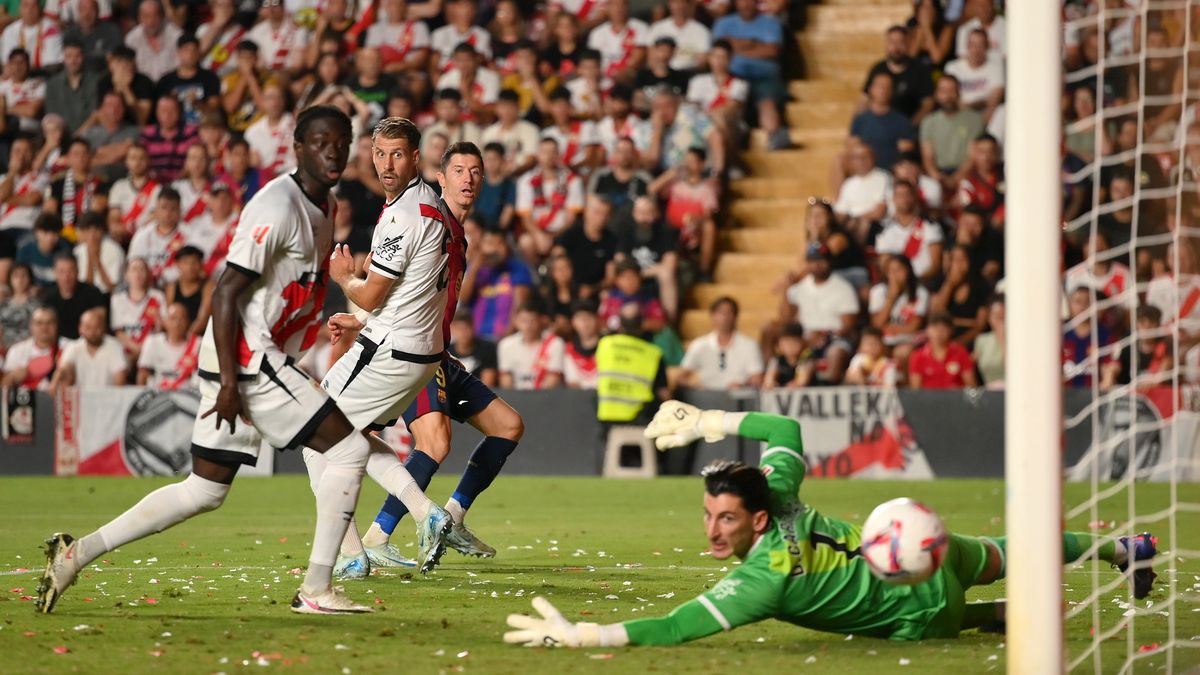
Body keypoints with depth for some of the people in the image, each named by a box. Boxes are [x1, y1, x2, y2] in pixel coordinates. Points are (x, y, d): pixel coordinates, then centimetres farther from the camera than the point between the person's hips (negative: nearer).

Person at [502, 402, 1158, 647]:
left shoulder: (762, 581, -41)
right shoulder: (777, 493, -22)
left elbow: (673, 628, -47)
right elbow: (787, 429, -4)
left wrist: (579, 634, -53)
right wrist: (707, 422, -13)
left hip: (919, 613, -8)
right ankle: (1120, 547, 55)